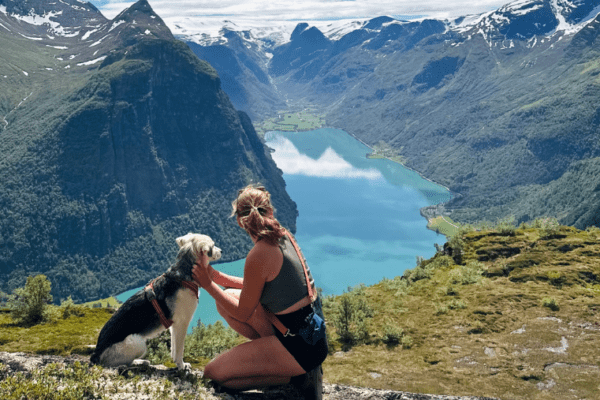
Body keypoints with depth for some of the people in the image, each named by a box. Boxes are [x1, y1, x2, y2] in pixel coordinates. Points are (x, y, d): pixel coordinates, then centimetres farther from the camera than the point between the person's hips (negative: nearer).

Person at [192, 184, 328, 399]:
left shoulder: (258, 256, -22)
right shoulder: (283, 235, 3)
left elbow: (243, 313, -10)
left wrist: (208, 285, -1)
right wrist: (216, 276, 12)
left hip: (301, 346, -9)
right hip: (311, 330, 9)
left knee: (213, 373, -2)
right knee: (226, 297, 12)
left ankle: (296, 376, -2)